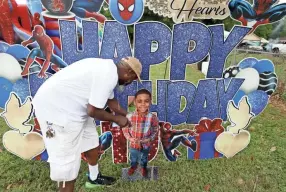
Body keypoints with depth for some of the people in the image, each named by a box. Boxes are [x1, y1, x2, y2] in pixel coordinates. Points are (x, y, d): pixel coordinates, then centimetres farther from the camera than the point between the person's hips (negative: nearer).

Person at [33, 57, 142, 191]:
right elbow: (93, 111, -22)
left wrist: (127, 116, 24)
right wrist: (116, 119, -7)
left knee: (91, 142, 21)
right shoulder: (109, 76, -24)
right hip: (54, 108, -10)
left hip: (70, 106, 11)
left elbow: (111, 101, 20)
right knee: (68, 163, -1)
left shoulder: (108, 69, 8)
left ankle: (94, 178, 43)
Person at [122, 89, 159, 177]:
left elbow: (155, 130, -10)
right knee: (133, 158, 32)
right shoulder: (129, 116, -27)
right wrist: (130, 139, -21)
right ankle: (133, 166, 65)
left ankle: (143, 167, 64)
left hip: (146, 145, 0)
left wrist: (149, 139, -22)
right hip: (133, 144, 1)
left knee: (144, 158, 31)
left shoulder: (153, 118, -28)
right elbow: (125, 129, -11)